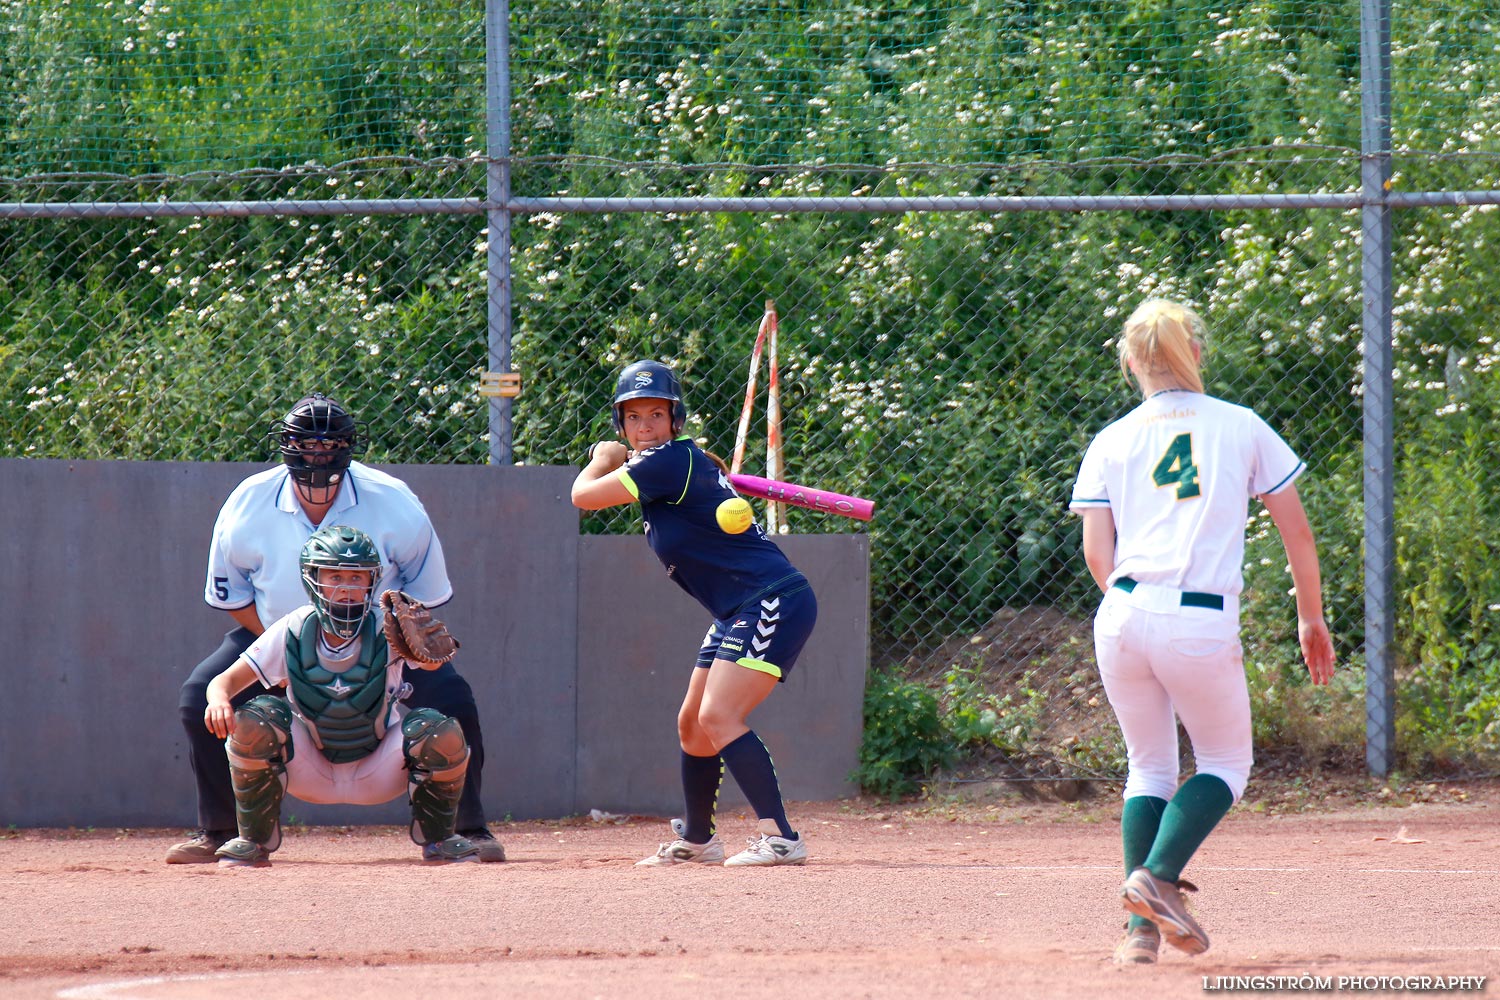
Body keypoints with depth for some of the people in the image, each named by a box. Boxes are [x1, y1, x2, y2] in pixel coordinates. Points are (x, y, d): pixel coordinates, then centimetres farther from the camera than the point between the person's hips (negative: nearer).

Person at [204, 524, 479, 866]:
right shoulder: (293, 632, -15)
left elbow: (431, 660, -33)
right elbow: (228, 679, -16)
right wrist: (219, 698, -40)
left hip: (379, 772, 0)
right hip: (310, 770, 0)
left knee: (444, 733, -27)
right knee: (250, 724, -26)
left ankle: (437, 837, 3)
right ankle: (254, 841, -4)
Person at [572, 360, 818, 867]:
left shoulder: (669, 462, -17)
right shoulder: (686, 459, 12)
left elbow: (583, 495, -11)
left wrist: (603, 460, 9)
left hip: (774, 602, -11)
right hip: (738, 613, 11)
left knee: (718, 717, -22)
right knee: (693, 725, 17)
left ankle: (779, 837, -25)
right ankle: (696, 840, 33)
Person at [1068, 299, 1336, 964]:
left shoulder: (1112, 442, 11)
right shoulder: (1242, 428, 9)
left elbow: (1098, 555, 4)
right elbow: (1297, 534, 9)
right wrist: (1311, 619, 20)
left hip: (1124, 616, 2)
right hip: (1204, 623, -2)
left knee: (1149, 766, 17)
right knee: (1225, 762, 15)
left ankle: (1143, 928, 6)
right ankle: (1159, 877, -8)